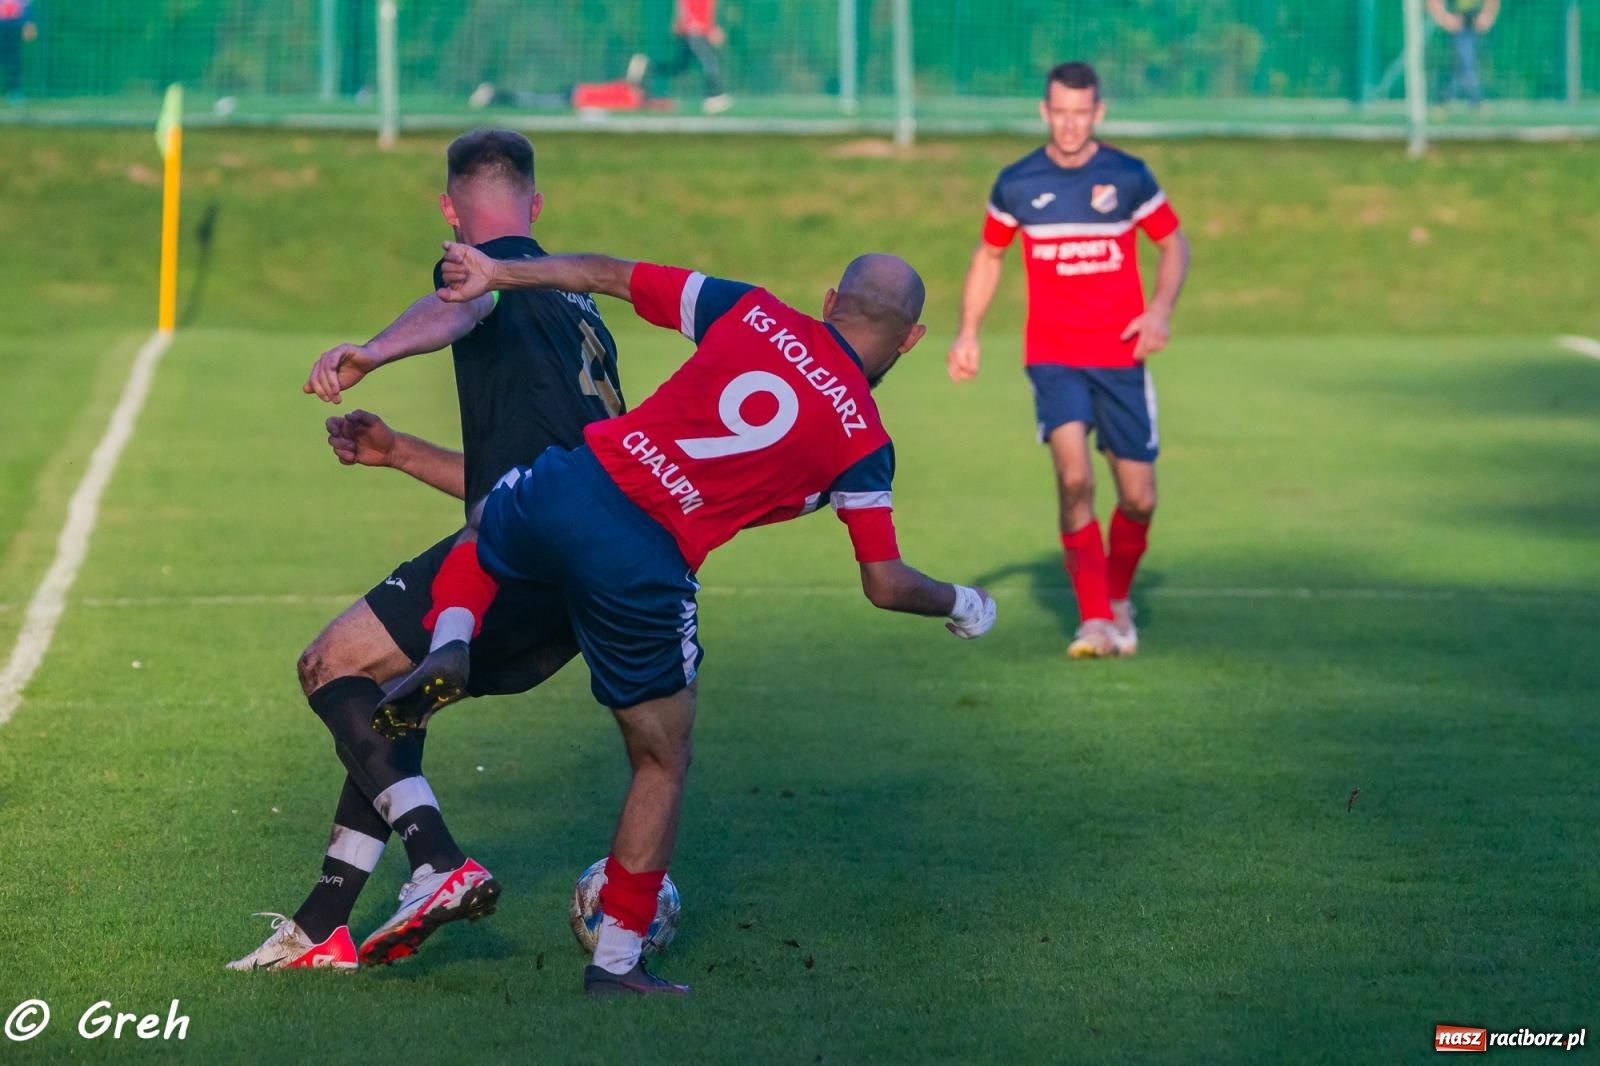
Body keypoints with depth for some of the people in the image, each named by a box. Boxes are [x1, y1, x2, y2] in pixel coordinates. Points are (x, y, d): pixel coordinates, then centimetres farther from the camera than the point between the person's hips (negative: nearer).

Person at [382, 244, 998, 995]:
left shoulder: (753, 313, 10)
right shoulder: (862, 440, 3)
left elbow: (610, 275, 12)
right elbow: (886, 585, 4)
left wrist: (494, 272, 20)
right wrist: (961, 605, 24)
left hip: (567, 489, 3)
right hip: (644, 573, -3)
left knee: (478, 545, 39)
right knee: (663, 763, 17)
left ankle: (449, 646, 8)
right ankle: (616, 961, 18)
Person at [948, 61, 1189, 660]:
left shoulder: (1128, 177, -2)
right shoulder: (1017, 184, 1)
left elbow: (1173, 244, 9)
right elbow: (989, 255, 16)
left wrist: (1160, 309, -8)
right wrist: (968, 331, 7)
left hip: (1120, 357, 1)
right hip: (1053, 357, -1)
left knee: (1138, 499, 2)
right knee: (1074, 478, -21)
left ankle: (1118, 598, 32)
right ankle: (1094, 621, -16)